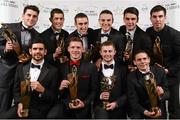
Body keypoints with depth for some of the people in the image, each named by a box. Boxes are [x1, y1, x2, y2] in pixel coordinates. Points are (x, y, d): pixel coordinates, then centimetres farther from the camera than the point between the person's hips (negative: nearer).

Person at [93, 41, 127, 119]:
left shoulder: (123, 69, 2)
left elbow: (127, 92, 0)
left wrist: (116, 103, -11)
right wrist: (99, 96, -14)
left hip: (118, 111, 1)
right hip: (100, 110, -1)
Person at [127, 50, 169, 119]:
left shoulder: (160, 71, -6)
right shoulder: (131, 77, -12)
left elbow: (167, 93, -2)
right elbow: (133, 101, -12)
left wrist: (162, 94, -24)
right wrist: (145, 112, -27)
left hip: (159, 113, 2)